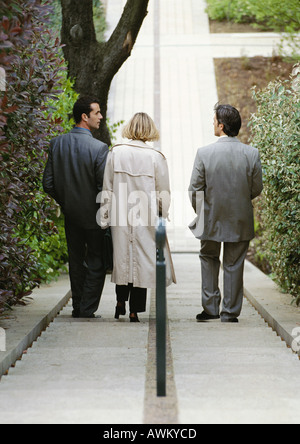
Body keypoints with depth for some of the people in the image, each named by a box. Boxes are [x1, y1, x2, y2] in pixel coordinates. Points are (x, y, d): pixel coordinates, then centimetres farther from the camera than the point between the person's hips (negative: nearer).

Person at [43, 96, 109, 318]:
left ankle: (78, 307, 22)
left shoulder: (57, 144, -3)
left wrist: (65, 202, 14)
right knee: (96, 263, 7)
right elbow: (105, 186, -19)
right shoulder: (99, 148, -20)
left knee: (76, 262, 16)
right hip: (94, 216, -5)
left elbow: (48, 183, 0)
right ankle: (87, 309, 5)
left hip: (70, 214, 5)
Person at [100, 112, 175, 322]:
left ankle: (121, 301, 20)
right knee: (142, 260, 5)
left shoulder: (115, 153, -2)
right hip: (146, 218, -2)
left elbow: (107, 189, 2)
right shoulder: (155, 157, -8)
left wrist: (105, 218, 9)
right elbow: (163, 193, -2)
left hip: (121, 219, 2)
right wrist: (163, 217, 12)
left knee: (122, 257, 16)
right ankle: (135, 311, 7)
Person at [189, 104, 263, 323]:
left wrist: (201, 213, 9)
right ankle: (230, 312, 15)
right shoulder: (252, 153, -10)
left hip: (212, 219, -1)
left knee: (209, 258, 20)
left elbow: (195, 189, -8)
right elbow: (257, 189, -1)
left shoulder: (204, 153, -14)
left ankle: (210, 307, 16)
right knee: (234, 265, 11)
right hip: (241, 221, 1)